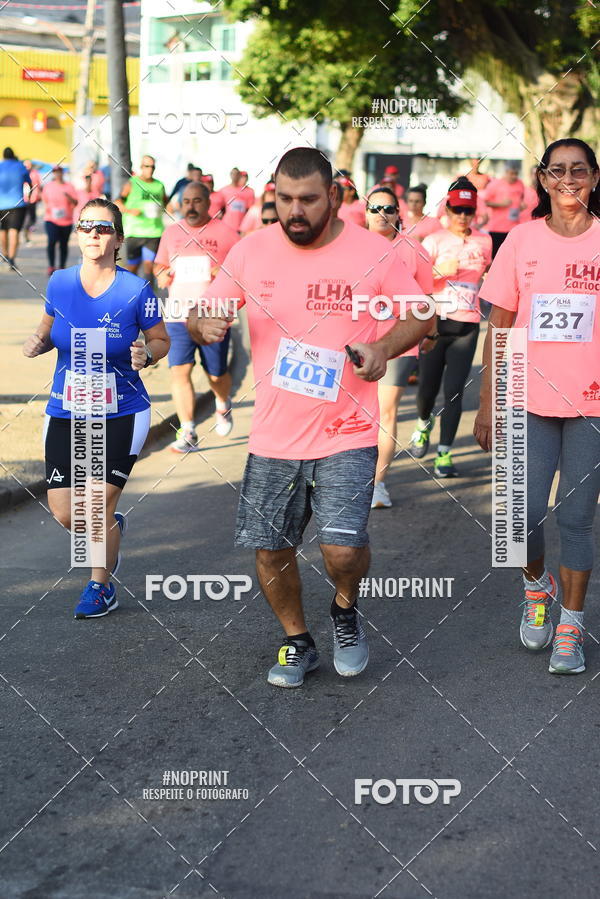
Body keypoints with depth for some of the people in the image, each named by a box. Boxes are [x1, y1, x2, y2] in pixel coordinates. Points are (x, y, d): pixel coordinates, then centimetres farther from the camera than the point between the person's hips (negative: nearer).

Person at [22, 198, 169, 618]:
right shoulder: (59, 283, -2)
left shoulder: (136, 291, -11)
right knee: (65, 513, 1)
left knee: (97, 508, -1)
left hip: (121, 415, -3)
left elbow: (162, 340, 2)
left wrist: (146, 354, -19)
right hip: (65, 414, 3)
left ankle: (101, 587, 26)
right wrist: (38, 342, -6)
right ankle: (111, 526, 38)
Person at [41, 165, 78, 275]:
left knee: (64, 245, 7)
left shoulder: (69, 186, 3)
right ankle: (51, 266, -10)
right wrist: (46, 208, -1)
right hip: (51, 219, -1)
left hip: (66, 221, 1)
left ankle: (62, 267, 19)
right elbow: (45, 200, 20)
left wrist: (69, 197, -19)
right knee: (51, 241, -18)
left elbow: (75, 203, 0)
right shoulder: (48, 186, 6)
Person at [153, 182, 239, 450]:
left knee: (216, 375, 8)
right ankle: (187, 433, -5)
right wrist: (161, 273, 0)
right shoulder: (171, 232, 11)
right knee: (179, 371, -10)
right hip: (178, 317, 2)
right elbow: (159, 264, 24)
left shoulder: (224, 233, -1)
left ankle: (223, 405, 43)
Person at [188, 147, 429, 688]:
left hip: (347, 434, -3)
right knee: (270, 549, 9)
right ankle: (297, 642, 34)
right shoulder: (251, 251, 0)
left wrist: (384, 347, -17)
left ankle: (346, 610, 20)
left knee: (343, 547, -15)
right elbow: (203, 313, 8)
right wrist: (204, 324, -17)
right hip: (273, 436, 3)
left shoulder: (372, 253, -6)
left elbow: (419, 315, 4)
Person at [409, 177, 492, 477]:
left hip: (466, 327, 1)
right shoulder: (434, 240, -2)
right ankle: (423, 424, 37)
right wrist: (439, 271, -28)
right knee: (428, 387, 3)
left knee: (454, 391, -6)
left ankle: (444, 453, 1)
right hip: (435, 323, -1)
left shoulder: (484, 242, 6)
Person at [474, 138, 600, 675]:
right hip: (531, 401, 1)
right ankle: (537, 586, 30)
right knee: (524, 514, -1)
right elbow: (500, 328, 6)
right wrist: (487, 404, 3)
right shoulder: (523, 240, 4)